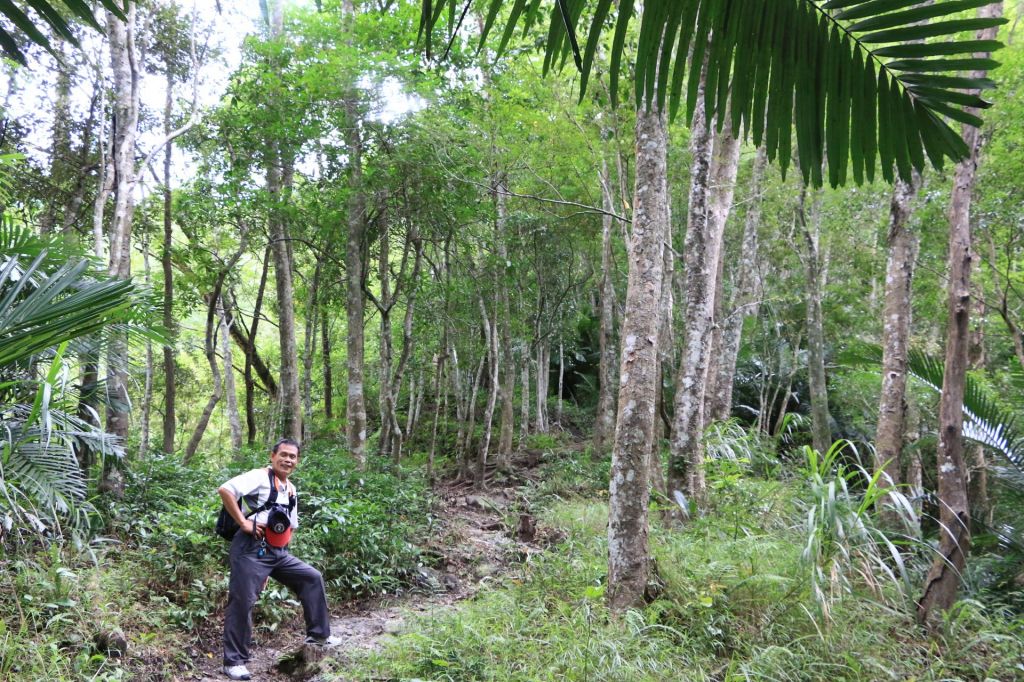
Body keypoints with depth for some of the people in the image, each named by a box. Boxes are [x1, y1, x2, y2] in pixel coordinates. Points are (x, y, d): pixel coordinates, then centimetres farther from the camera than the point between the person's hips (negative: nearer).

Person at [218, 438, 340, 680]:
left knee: (312, 578, 11)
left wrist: (282, 554, 18)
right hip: (251, 549, -8)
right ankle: (234, 662, 6)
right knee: (242, 603, -5)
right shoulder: (259, 477, -9)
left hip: (277, 552, 8)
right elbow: (225, 490, -24)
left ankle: (318, 634, 21)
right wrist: (243, 522, -20)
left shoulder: (291, 490, 16)